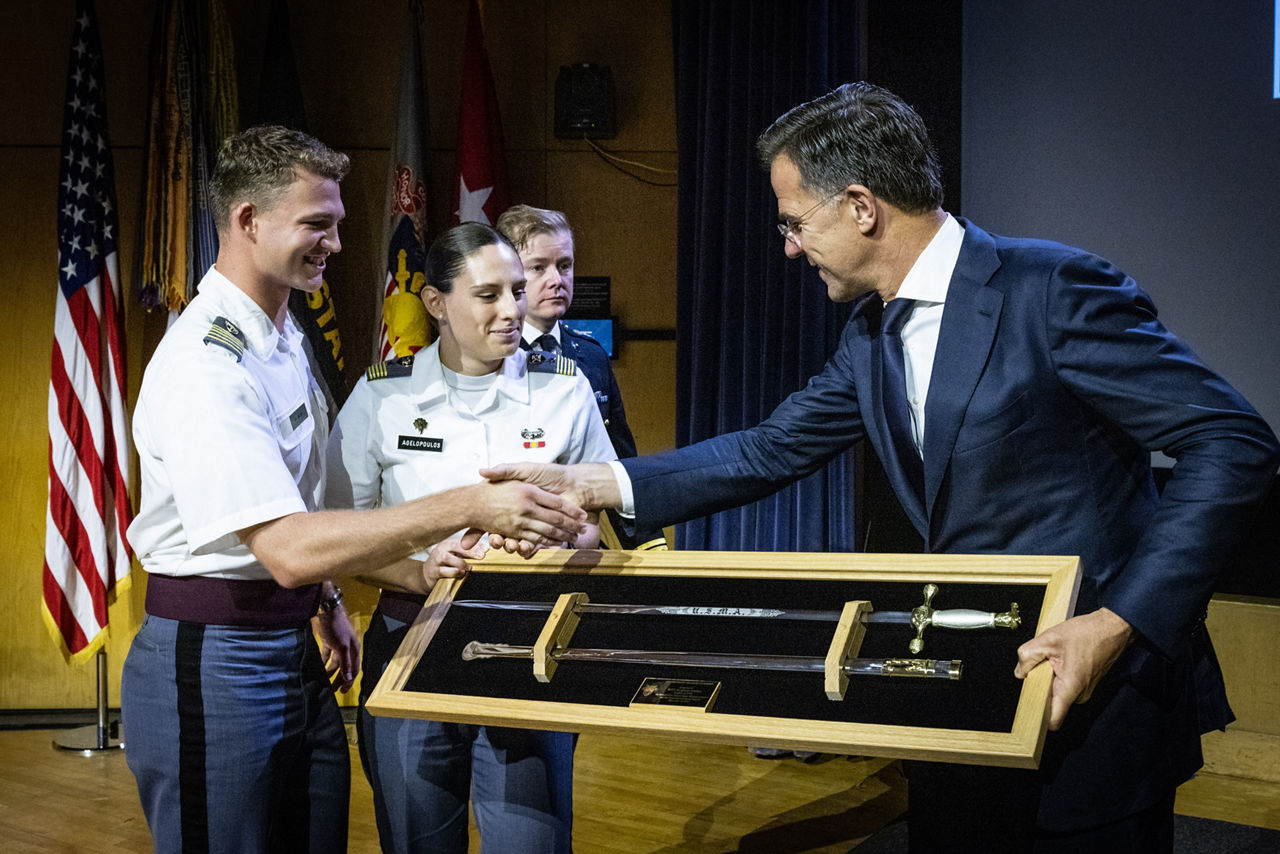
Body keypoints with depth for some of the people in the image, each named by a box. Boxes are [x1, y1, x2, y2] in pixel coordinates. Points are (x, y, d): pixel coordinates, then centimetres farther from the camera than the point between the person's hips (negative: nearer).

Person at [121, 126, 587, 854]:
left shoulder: (283, 336, 11)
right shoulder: (206, 366, -22)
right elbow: (287, 549, -31)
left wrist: (327, 601, 15)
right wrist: (467, 508, -33)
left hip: (296, 649, 9)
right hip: (213, 662, -9)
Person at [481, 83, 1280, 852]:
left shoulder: (1053, 289, -18)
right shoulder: (872, 334, 7)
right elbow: (770, 451, 14)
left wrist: (1121, 622, -26)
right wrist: (592, 484, 6)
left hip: (1092, 688, -7)